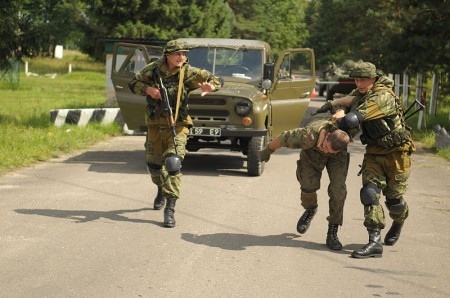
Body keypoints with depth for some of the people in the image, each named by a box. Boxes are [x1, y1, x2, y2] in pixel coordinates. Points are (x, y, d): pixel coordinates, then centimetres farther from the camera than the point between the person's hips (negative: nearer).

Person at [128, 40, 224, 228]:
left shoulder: (188, 73, -11)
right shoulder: (152, 70, -5)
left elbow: (217, 80, -13)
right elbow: (133, 84, 7)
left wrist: (210, 87, -37)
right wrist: (147, 89, -14)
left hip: (177, 126, -3)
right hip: (155, 126, 3)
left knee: (172, 163, -21)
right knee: (153, 163, 17)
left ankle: (170, 209, -19)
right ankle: (161, 190, 51)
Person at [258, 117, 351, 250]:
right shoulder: (308, 137, -44)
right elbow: (283, 138, -26)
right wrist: (267, 151, -7)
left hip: (338, 157, 0)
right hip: (312, 151, 0)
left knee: (338, 189, -18)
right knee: (308, 185, -14)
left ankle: (332, 233, -5)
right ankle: (310, 210, 24)